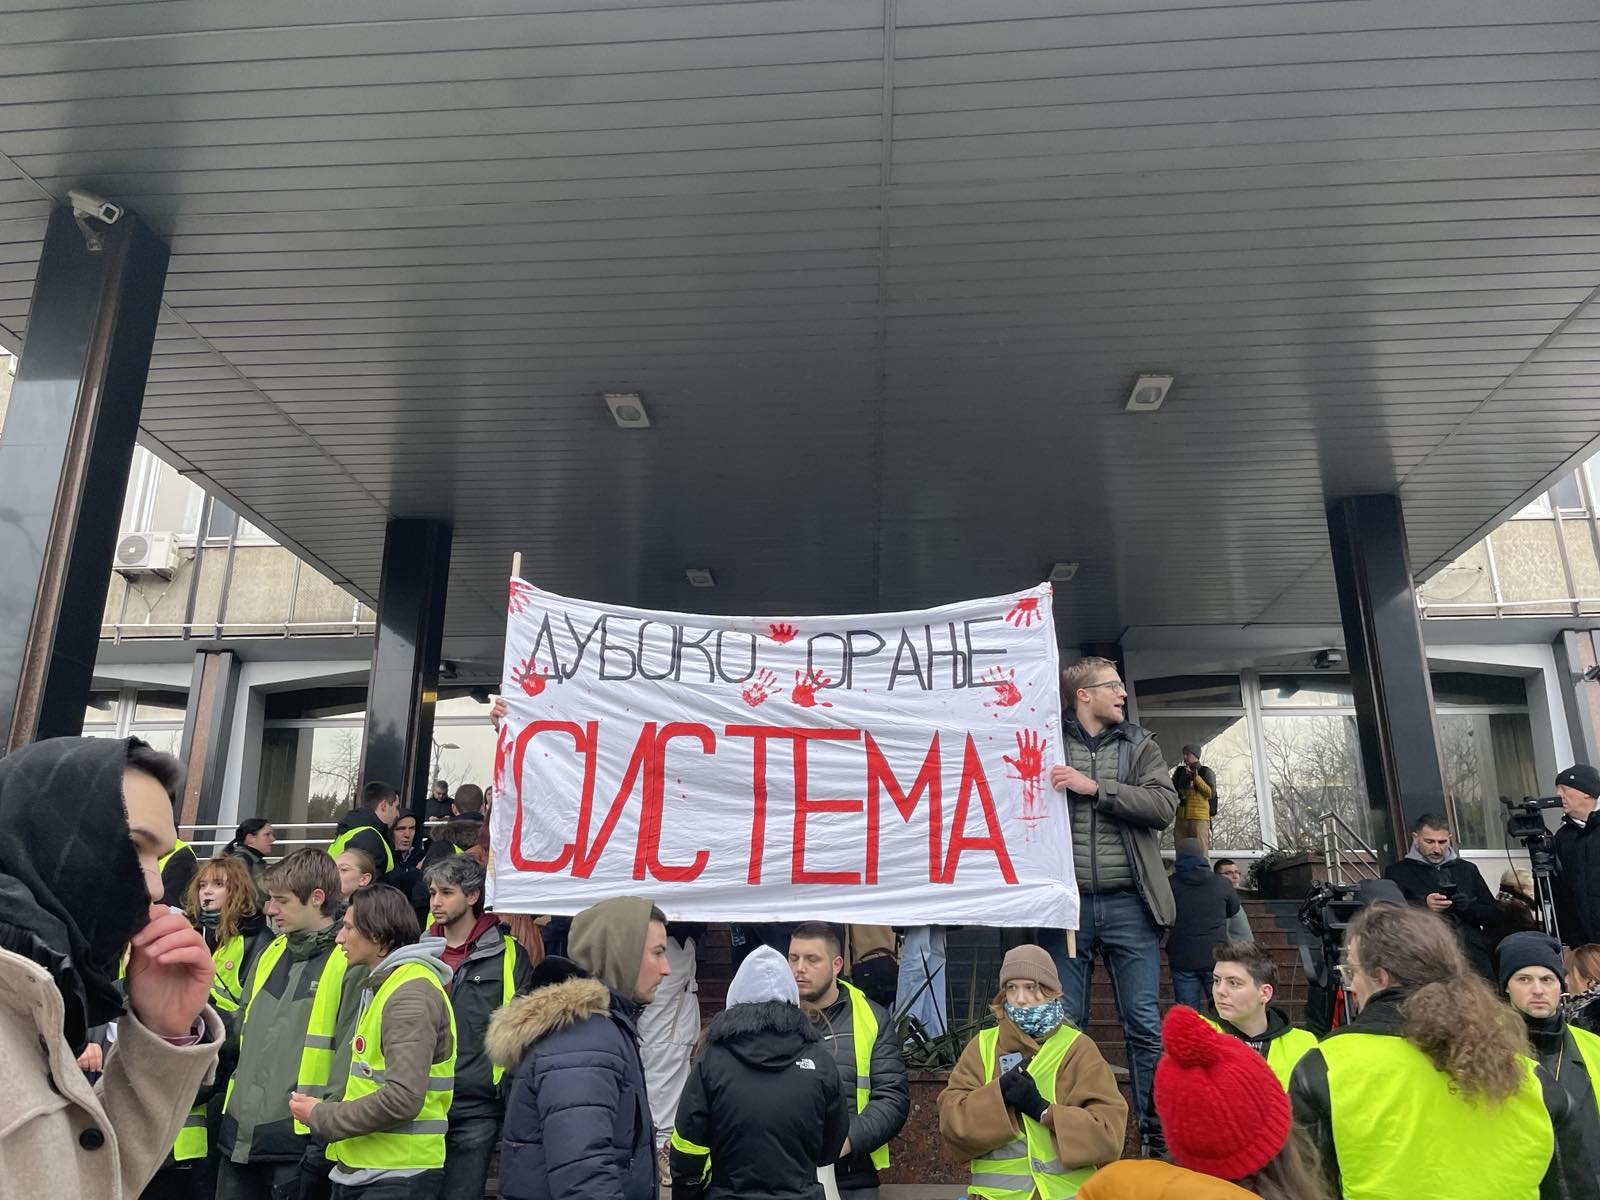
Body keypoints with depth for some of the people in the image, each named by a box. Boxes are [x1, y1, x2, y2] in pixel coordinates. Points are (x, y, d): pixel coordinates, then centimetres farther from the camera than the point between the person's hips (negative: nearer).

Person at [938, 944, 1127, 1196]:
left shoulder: (1078, 1048, 5)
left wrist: (1043, 1109, -12)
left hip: (1069, 1189, -1)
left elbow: (1110, 1132, -3)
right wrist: (998, 1094, -14)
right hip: (997, 1190, 1)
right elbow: (952, 1121, 0)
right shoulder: (982, 1046, 10)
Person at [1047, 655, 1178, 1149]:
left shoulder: (1140, 745, 10)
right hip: (1068, 903, -1)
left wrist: (1095, 788, -12)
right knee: (1063, 1024, 6)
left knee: (1145, 1025, 5)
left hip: (1128, 905, 1)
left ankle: (1157, 1132, 16)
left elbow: (1163, 806, -5)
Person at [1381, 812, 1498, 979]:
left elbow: (1495, 914, 17)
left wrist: (1470, 907, -3)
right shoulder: (1399, 872, 10)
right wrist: (1424, 905, -17)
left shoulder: (1467, 869, 23)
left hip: (1473, 950, 3)